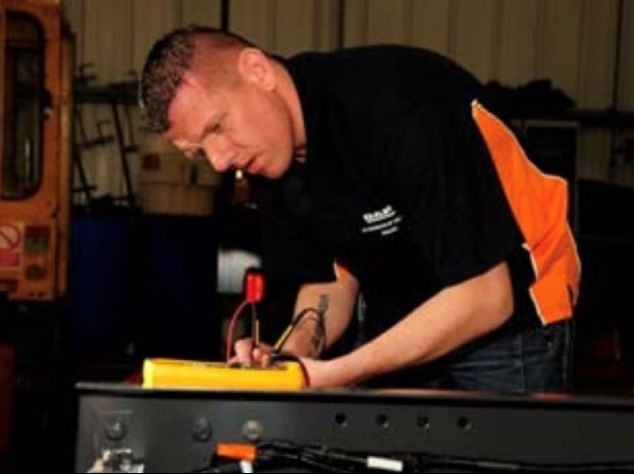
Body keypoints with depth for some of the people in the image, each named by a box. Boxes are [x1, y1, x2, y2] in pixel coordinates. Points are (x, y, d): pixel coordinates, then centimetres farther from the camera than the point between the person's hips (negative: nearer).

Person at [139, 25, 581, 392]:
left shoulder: (401, 110, -30)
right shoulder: (273, 160, -6)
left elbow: (484, 297, -29)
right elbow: (330, 277, 5)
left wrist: (333, 376, -29)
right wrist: (294, 354, -16)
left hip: (510, 315, -6)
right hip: (404, 329, 6)